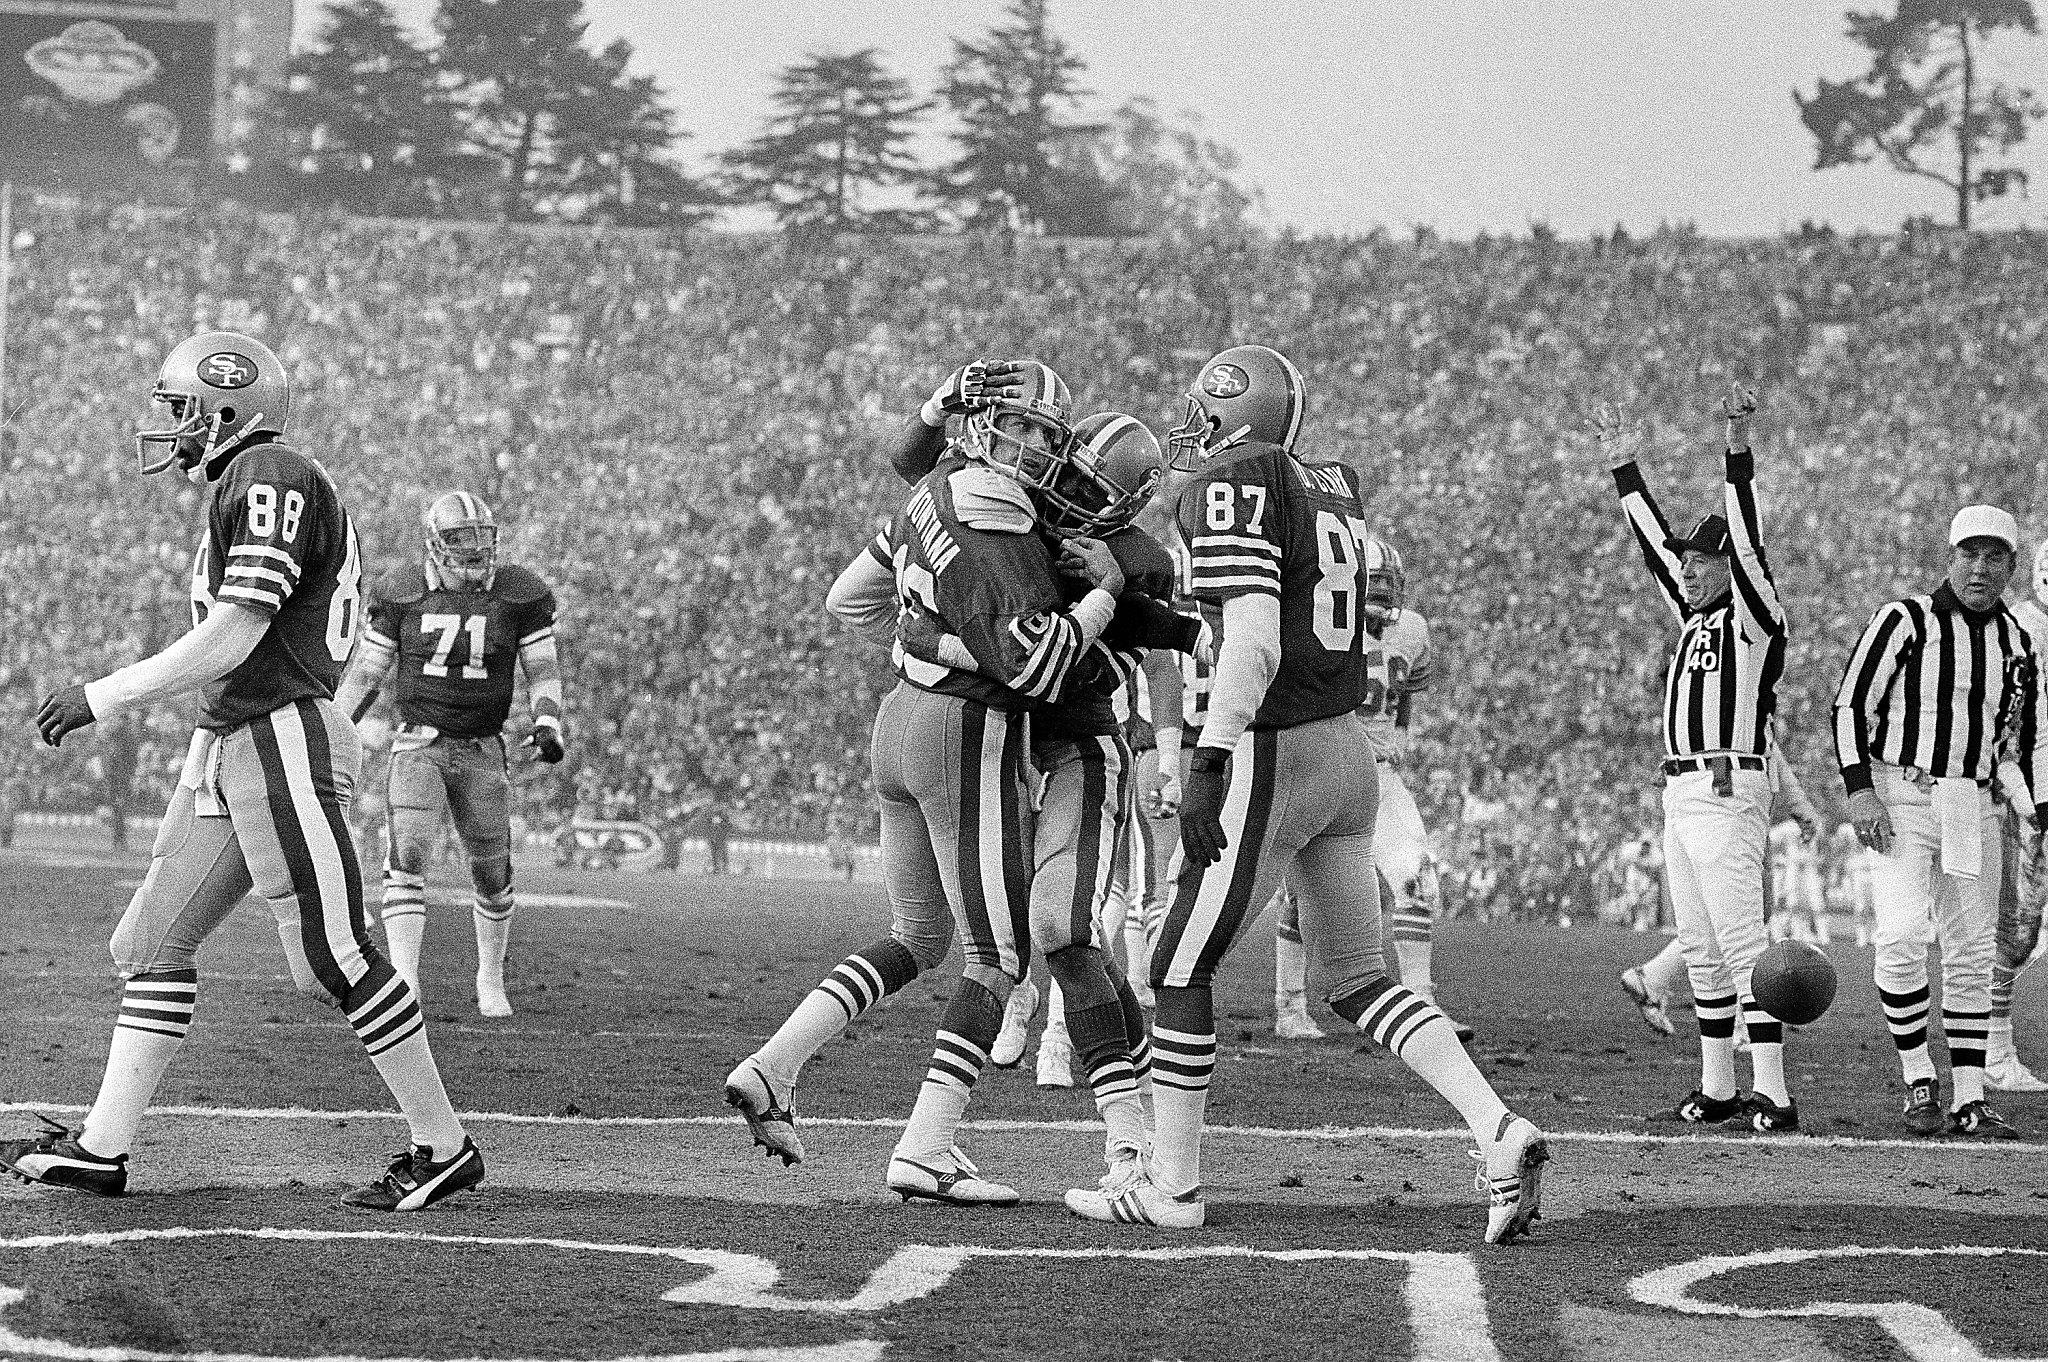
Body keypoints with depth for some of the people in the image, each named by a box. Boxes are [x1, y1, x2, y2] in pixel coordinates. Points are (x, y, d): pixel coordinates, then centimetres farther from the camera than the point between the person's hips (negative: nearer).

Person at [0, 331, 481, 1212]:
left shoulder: (269, 480, -13)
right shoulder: (238, 490, 17)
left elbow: (229, 641, -19)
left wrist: (104, 697, -14)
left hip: (283, 742, -10)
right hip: (225, 751, 10)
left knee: (333, 958, -7)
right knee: (155, 942, 8)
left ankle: (444, 1150, 1)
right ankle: (102, 1148, 10)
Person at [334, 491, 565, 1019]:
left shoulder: (519, 593, -3)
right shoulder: (401, 593, -4)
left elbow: (543, 669, 3)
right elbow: (366, 673, 4)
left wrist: (547, 723, -15)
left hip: (482, 751, 1)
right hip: (418, 744, -1)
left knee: (492, 875, 9)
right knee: (408, 857, -19)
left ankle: (491, 979, 33)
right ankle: (404, 988, -22)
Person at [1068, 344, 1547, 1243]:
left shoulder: (1233, 488, -12)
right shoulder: (1335, 489, 12)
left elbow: (1255, 641, -22)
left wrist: (1208, 764, -24)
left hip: (1273, 759, -8)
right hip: (1349, 754, 8)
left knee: (1181, 971, 5)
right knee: (1361, 982, 13)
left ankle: (1171, 1186, 11)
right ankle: (1498, 1131, -3)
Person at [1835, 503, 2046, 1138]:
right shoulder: (1903, 620, -7)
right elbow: (1850, 704, -8)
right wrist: (1860, 791, -17)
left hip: (1974, 810, 5)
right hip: (1900, 800, -5)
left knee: (1973, 956, 4)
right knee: (1903, 938, -19)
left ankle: (1968, 1102, 8)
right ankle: (1919, 1084, -7)